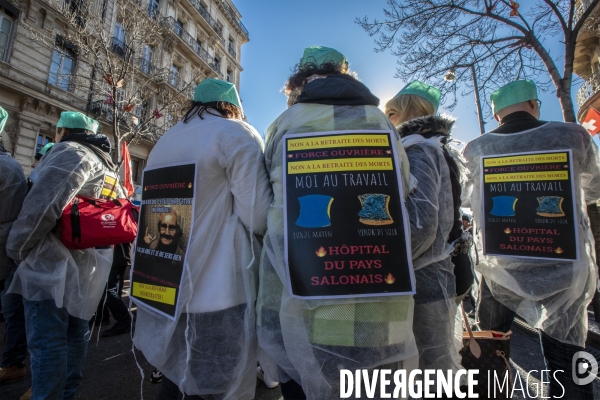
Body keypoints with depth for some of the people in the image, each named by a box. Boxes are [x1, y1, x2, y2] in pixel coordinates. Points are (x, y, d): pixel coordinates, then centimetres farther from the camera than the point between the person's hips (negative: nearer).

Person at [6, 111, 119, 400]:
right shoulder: (105, 164, 19)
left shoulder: (70, 152, -8)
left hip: (53, 262, -9)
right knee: (75, 333, 18)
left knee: (47, 340, -1)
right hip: (86, 264, 9)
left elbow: (44, 201, -22)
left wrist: (17, 247, -9)